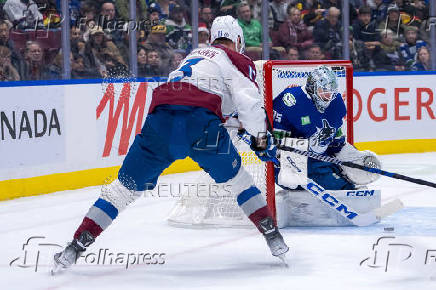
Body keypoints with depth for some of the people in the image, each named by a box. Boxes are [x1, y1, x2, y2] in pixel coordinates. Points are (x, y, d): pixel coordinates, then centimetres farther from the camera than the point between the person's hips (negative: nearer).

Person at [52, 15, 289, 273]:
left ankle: (77, 245, 3)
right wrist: (262, 139, 8)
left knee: (127, 185, 9)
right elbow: (248, 99, 1)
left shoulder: (195, 55, 37)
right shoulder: (237, 60, 18)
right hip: (201, 121, -4)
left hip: (160, 116, 4)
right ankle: (273, 236, 18)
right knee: (236, 177, 19)